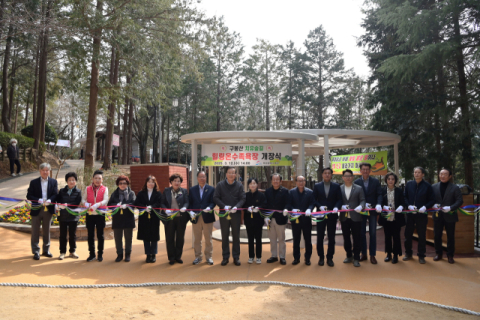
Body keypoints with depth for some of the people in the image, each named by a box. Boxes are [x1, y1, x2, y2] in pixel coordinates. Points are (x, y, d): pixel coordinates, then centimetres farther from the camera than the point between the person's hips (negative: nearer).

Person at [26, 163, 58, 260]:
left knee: (47, 231, 12)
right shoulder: (34, 182, 2)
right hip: (36, 210, -1)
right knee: (35, 232, 4)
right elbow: (29, 196, -3)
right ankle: (36, 252, 14)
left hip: (48, 210, 1)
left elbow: (55, 195, -3)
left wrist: (49, 200, -22)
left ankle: (46, 250, 24)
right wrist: (39, 200, -19)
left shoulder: (53, 182, 5)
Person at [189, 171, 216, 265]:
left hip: (207, 217, -1)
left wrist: (209, 207, -25)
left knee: (208, 238, 6)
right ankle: (198, 257, 21)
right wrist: (191, 211, -13)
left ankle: (209, 257, 19)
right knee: (197, 239, 9)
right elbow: (190, 203, 4)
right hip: (196, 217, 1)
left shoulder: (211, 189, 3)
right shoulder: (192, 189, 7)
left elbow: (213, 202, -4)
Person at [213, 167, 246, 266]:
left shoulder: (239, 185, 3)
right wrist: (224, 206, -16)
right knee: (225, 236, 7)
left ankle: (236, 257, 17)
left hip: (236, 214, 0)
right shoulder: (220, 185, 1)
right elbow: (215, 198, -2)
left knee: (236, 236, 7)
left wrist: (236, 207, -19)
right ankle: (225, 257, 17)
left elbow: (242, 198, -1)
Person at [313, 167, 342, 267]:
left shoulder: (336, 186, 4)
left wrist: (336, 207, -18)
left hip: (332, 215, 0)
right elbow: (314, 199, 0)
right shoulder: (317, 186, 4)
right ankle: (321, 257, 18)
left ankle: (330, 258, 17)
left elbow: (339, 199, 0)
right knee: (320, 237, 6)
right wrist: (320, 207, -16)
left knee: (331, 238, 6)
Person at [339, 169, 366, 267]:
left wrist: (360, 206, -22)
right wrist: (341, 206, -16)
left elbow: (362, 200, -2)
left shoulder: (358, 188, 2)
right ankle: (349, 256, 27)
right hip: (344, 217, 2)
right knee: (346, 238, 12)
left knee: (357, 238, 1)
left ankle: (356, 258, 12)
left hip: (355, 217, -2)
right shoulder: (339, 188, 5)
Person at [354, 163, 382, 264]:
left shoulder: (376, 182, 2)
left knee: (373, 233, 4)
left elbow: (379, 195, -4)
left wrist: (378, 204, -22)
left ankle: (372, 255, 12)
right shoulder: (356, 182, 1)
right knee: (362, 233, 7)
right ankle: (363, 253, 19)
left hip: (372, 211, 0)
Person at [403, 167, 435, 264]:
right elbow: (405, 197, 8)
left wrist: (425, 207, -17)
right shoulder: (409, 184, 4)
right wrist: (409, 205, -9)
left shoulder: (427, 186, -2)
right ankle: (408, 253, 24)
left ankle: (421, 255, 18)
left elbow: (432, 200, -1)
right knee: (408, 234, 9)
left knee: (422, 236, 6)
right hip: (410, 213, 2)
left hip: (422, 214, -2)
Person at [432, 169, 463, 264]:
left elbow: (460, 201, -7)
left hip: (450, 215, -2)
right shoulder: (434, 187, 5)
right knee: (437, 236, 8)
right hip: (438, 215, 2)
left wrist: (450, 208, -20)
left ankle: (450, 256, 18)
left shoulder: (455, 187, -2)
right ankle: (439, 254, 22)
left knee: (450, 237, 6)